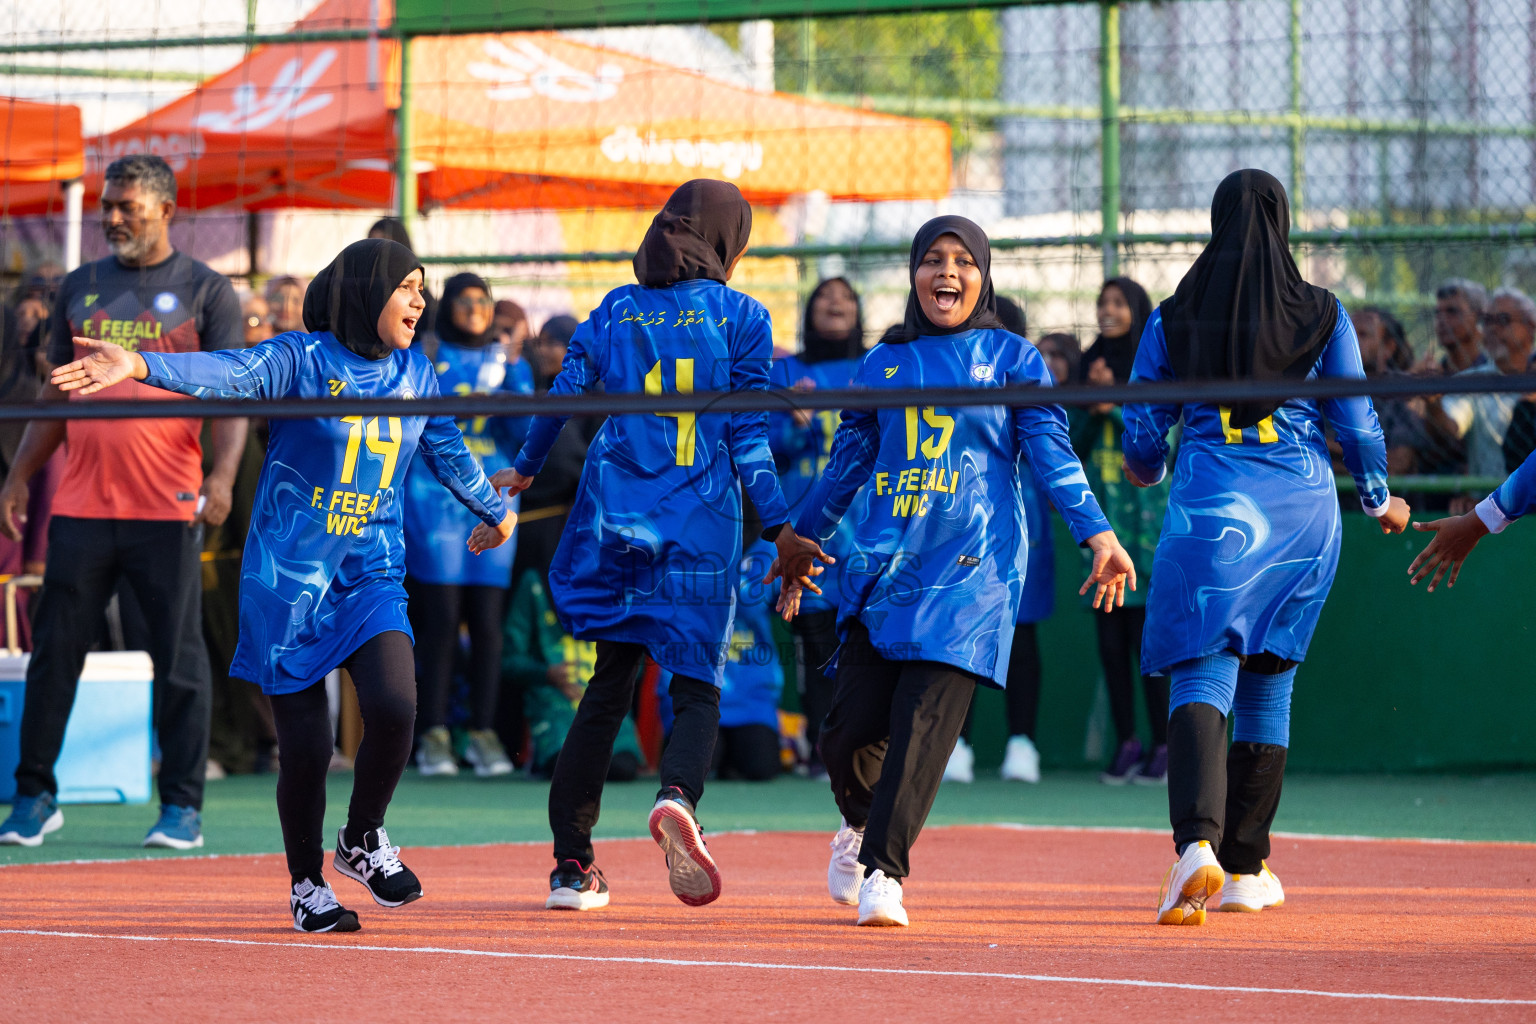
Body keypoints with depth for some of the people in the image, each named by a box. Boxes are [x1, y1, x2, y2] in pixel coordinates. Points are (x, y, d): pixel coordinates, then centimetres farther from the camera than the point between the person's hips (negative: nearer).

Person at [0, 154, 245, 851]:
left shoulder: (206, 291, 3)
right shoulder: (80, 289, 14)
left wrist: (223, 474, -18)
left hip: (168, 510, -3)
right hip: (81, 506, 3)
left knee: (179, 661, 0)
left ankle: (181, 807, 6)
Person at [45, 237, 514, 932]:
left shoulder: (416, 376, 8)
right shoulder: (302, 360, -9)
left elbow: (448, 453, 26)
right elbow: (228, 374, -27)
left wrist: (494, 510, 42)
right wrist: (138, 367, -45)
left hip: (372, 575, 4)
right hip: (289, 579, -4)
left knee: (393, 706, -18)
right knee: (305, 744, -3)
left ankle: (363, 841, 9)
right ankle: (306, 883, 19)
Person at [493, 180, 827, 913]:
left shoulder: (615, 311, 9)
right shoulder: (740, 317, 1)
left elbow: (562, 397, 9)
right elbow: (748, 436, -3)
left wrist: (522, 473, 26)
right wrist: (779, 529, 0)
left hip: (613, 521, 3)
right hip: (702, 525, -3)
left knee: (610, 683, 13)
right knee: (698, 684, 1)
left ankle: (572, 863, 9)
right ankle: (678, 793, -33)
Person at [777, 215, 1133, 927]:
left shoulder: (1011, 358, 9)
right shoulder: (882, 364, 17)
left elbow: (1052, 455, 2)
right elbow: (846, 465, 24)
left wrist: (1098, 534, -9)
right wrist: (799, 545, 25)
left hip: (971, 567, -3)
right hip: (881, 562, 3)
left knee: (925, 720, -15)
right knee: (851, 727, -4)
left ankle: (882, 869, -13)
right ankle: (861, 821, 28)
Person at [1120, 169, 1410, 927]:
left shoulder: (1173, 320, 3)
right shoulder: (1323, 314, 3)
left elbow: (1142, 437, 7)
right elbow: (1356, 422, 6)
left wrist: (1150, 471, 31)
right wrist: (1378, 500, 24)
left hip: (1212, 503, -2)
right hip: (1304, 507, 2)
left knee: (1202, 676, -8)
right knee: (1269, 681, 15)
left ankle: (1197, 842, -34)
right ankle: (1246, 869, 20)